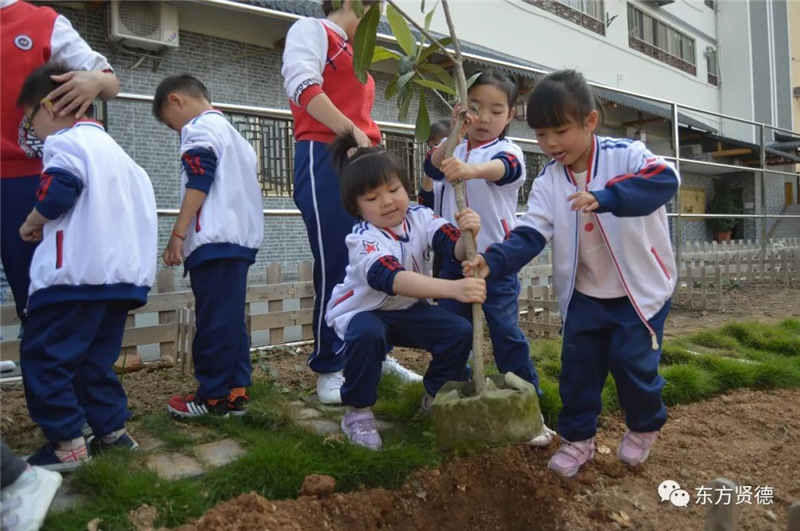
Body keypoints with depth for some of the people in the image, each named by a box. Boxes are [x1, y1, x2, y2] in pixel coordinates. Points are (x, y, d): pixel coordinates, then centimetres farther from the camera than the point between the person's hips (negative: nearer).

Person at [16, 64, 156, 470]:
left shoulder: (66, 142, -3)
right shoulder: (111, 148, 24)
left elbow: (56, 196, -17)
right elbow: (137, 206, 24)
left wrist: (31, 224, 4)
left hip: (76, 272, -9)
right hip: (121, 274, 9)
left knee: (42, 356, -1)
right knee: (95, 358, 15)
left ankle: (68, 443, -1)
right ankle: (113, 429, 15)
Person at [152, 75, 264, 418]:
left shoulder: (199, 129, -2)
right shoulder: (231, 132, 26)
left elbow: (198, 183, -14)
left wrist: (178, 233, -14)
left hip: (215, 240, -10)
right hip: (242, 238, 10)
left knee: (214, 321, -5)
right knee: (231, 320, 10)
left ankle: (213, 396, 1)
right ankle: (236, 391, 12)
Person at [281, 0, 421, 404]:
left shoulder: (353, 55, 28)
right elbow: (303, 85, -14)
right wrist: (352, 133, -18)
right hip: (325, 159, -8)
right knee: (336, 268, -9)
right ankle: (328, 370, 2)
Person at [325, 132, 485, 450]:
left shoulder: (421, 218, -12)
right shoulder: (363, 239, -30)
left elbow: (455, 249, -24)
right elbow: (391, 279, -49)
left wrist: (467, 234, -50)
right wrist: (454, 288, -62)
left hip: (407, 309, 5)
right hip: (361, 311, -5)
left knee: (460, 331, -15)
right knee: (367, 335, -38)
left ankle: (436, 397, 11)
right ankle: (358, 412, -15)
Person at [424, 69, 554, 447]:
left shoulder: (507, 150, -6)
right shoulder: (454, 148, 8)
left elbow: (501, 169, -31)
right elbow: (433, 166, -14)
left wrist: (471, 169, -52)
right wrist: (454, 134, -30)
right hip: (453, 257, 4)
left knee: (507, 333, -4)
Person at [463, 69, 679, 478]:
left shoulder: (626, 154, -17)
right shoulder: (547, 181, -8)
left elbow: (665, 179, -36)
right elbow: (530, 234, -17)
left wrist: (604, 197, -52)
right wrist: (494, 261, -36)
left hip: (642, 287, -3)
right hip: (585, 293, 4)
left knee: (632, 361, -2)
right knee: (577, 365, 5)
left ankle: (645, 426, 28)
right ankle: (578, 437, 25)